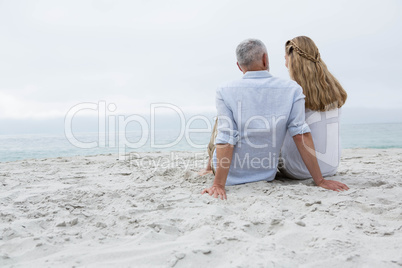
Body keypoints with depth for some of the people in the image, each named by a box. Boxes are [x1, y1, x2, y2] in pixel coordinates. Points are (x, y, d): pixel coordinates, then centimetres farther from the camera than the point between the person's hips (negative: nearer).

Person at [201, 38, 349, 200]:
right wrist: (319, 180, -10)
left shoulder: (225, 92, -17)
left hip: (232, 177, -2)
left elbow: (226, 140, -23)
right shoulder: (292, 90, -13)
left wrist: (218, 184, -22)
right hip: (266, 176, 2)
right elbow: (301, 135, -15)